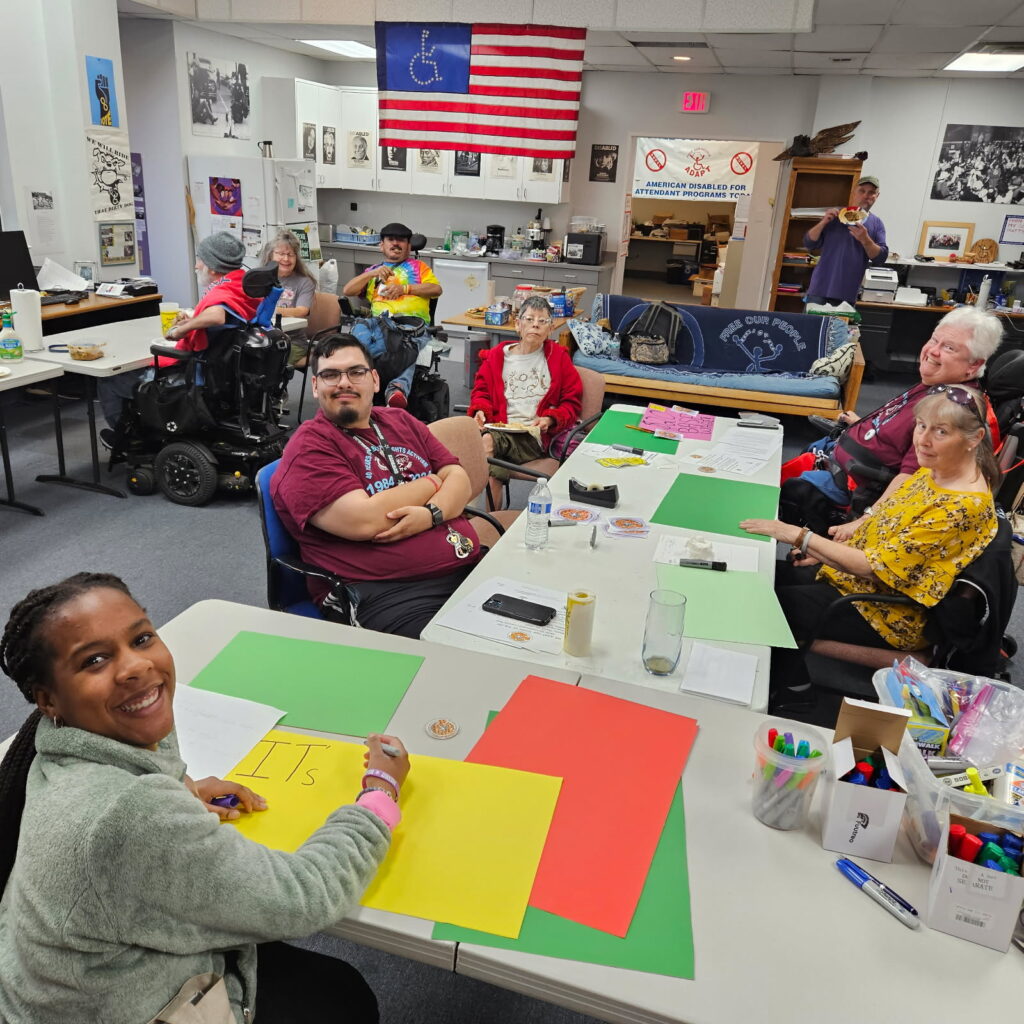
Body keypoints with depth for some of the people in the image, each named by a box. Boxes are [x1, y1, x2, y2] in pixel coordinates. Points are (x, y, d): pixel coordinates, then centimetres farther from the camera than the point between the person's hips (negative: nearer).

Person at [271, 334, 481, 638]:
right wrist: (431, 482, -1)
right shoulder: (309, 447, -3)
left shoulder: (400, 421, 18)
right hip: (386, 594, -7)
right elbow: (363, 521, -16)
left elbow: (459, 479, 12)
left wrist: (432, 513, -11)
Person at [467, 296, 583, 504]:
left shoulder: (558, 357, 13)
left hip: (535, 438, -3)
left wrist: (550, 420, -8)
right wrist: (480, 411, -4)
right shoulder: (495, 356, 17)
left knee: (487, 441, -31)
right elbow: (481, 391, 20)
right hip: (499, 429, 3)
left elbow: (572, 402, 12)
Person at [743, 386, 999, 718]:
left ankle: (787, 682, 17)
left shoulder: (963, 505, -27)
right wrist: (826, 549, 1)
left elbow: (874, 566, -27)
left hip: (889, 615, -8)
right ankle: (790, 677, 18)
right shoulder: (934, 470, -1)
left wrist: (799, 536, -25)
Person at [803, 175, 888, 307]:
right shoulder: (835, 214, 7)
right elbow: (809, 243, 3)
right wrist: (823, 222, -13)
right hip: (820, 290, -1)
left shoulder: (876, 223, 8)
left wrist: (865, 239, -16)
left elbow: (880, 259, 0)